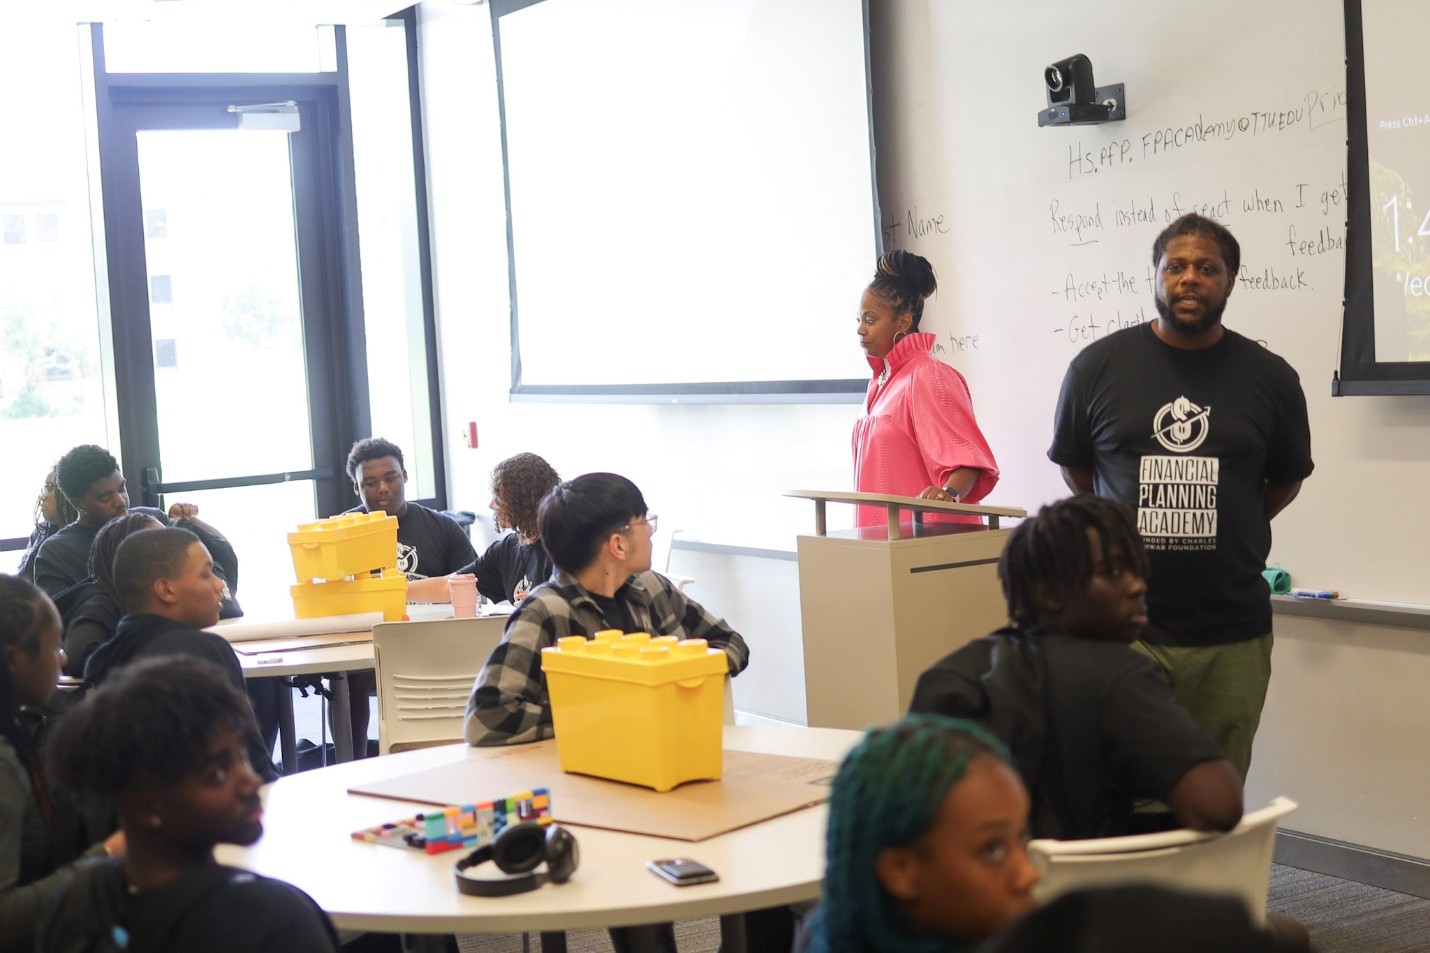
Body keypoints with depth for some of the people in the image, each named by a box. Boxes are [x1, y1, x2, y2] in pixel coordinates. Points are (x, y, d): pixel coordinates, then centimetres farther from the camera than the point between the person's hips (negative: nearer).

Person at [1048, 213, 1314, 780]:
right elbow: (1074, 469, 14)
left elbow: (1286, 479, 19)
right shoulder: (1099, 366, 3)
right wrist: (1131, 529, 9)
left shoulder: (1270, 378, 6)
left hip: (1232, 637, 1)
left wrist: (1226, 533, 10)